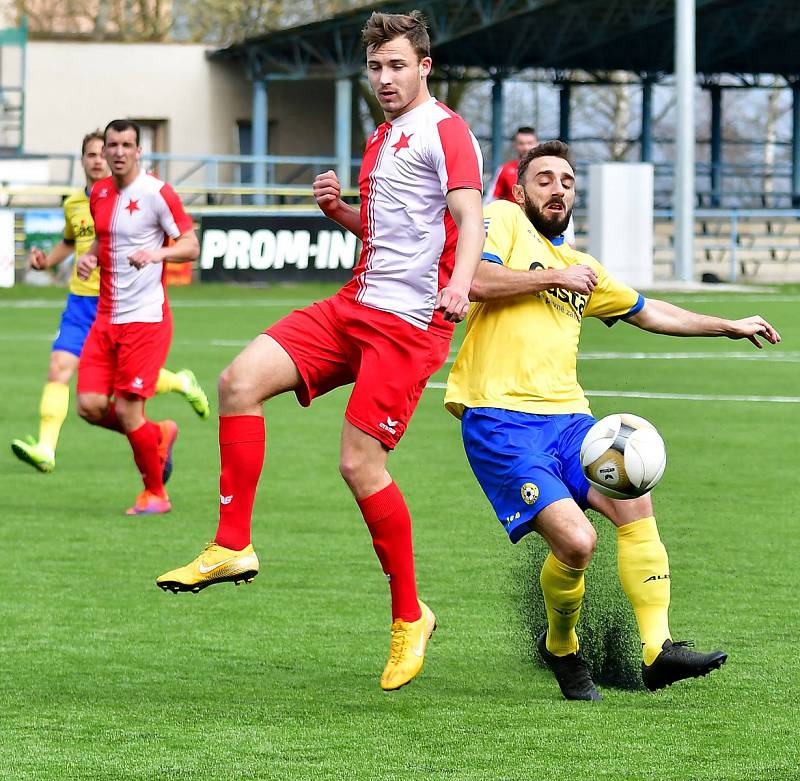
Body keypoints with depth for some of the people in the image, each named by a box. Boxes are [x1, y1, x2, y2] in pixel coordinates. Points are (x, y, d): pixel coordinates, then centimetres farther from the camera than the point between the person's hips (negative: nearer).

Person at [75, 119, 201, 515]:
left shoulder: (156, 193, -10)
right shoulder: (99, 193, 11)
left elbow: (191, 246, -10)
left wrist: (156, 254, -29)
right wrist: (89, 257, 5)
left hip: (146, 318, -7)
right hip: (106, 317, 7)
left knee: (126, 409, -8)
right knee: (90, 406, -3)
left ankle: (155, 493, 11)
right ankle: (158, 435, 25)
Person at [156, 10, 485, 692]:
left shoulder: (444, 132, -6)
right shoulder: (383, 139, 21)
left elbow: (470, 218, -19)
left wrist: (459, 282, -38)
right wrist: (340, 208, 10)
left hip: (409, 322, -9)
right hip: (356, 304, 9)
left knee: (361, 463, -12)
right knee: (240, 381, -8)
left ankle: (409, 617, 4)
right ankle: (233, 547, -3)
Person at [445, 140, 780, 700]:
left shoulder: (580, 266, 25)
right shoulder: (503, 219, 5)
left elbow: (646, 312, 39)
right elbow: (473, 280, -15)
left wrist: (730, 327, 41)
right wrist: (555, 277, -6)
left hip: (567, 415, 7)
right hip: (501, 418, -7)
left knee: (634, 501, -18)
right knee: (576, 541, -21)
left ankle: (658, 649, -16)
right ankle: (560, 646, 7)